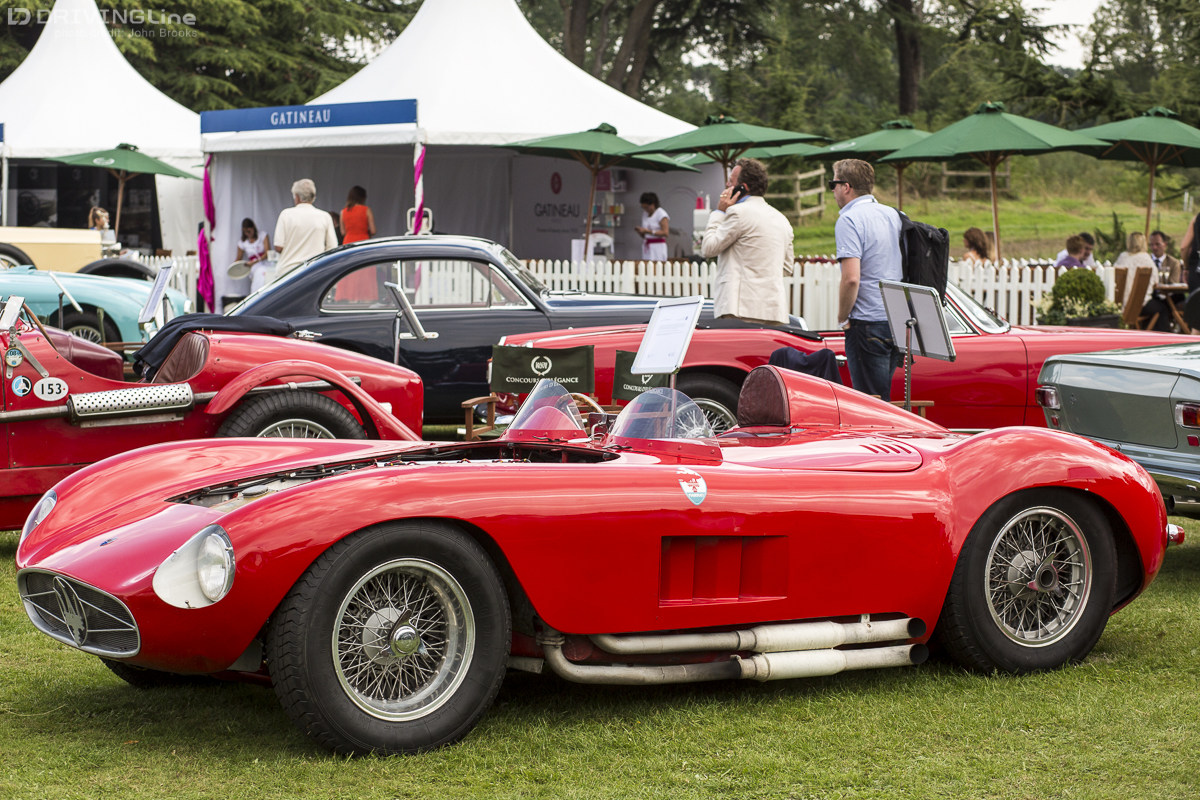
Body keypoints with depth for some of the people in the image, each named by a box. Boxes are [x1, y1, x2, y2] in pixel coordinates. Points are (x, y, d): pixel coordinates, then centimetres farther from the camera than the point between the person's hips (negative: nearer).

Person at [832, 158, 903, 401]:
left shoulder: (849, 220, -13)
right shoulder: (893, 215, 13)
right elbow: (904, 268, 20)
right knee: (885, 399, 16)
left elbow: (851, 278, -23)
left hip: (868, 323, -8)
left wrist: (842, 318, -9)